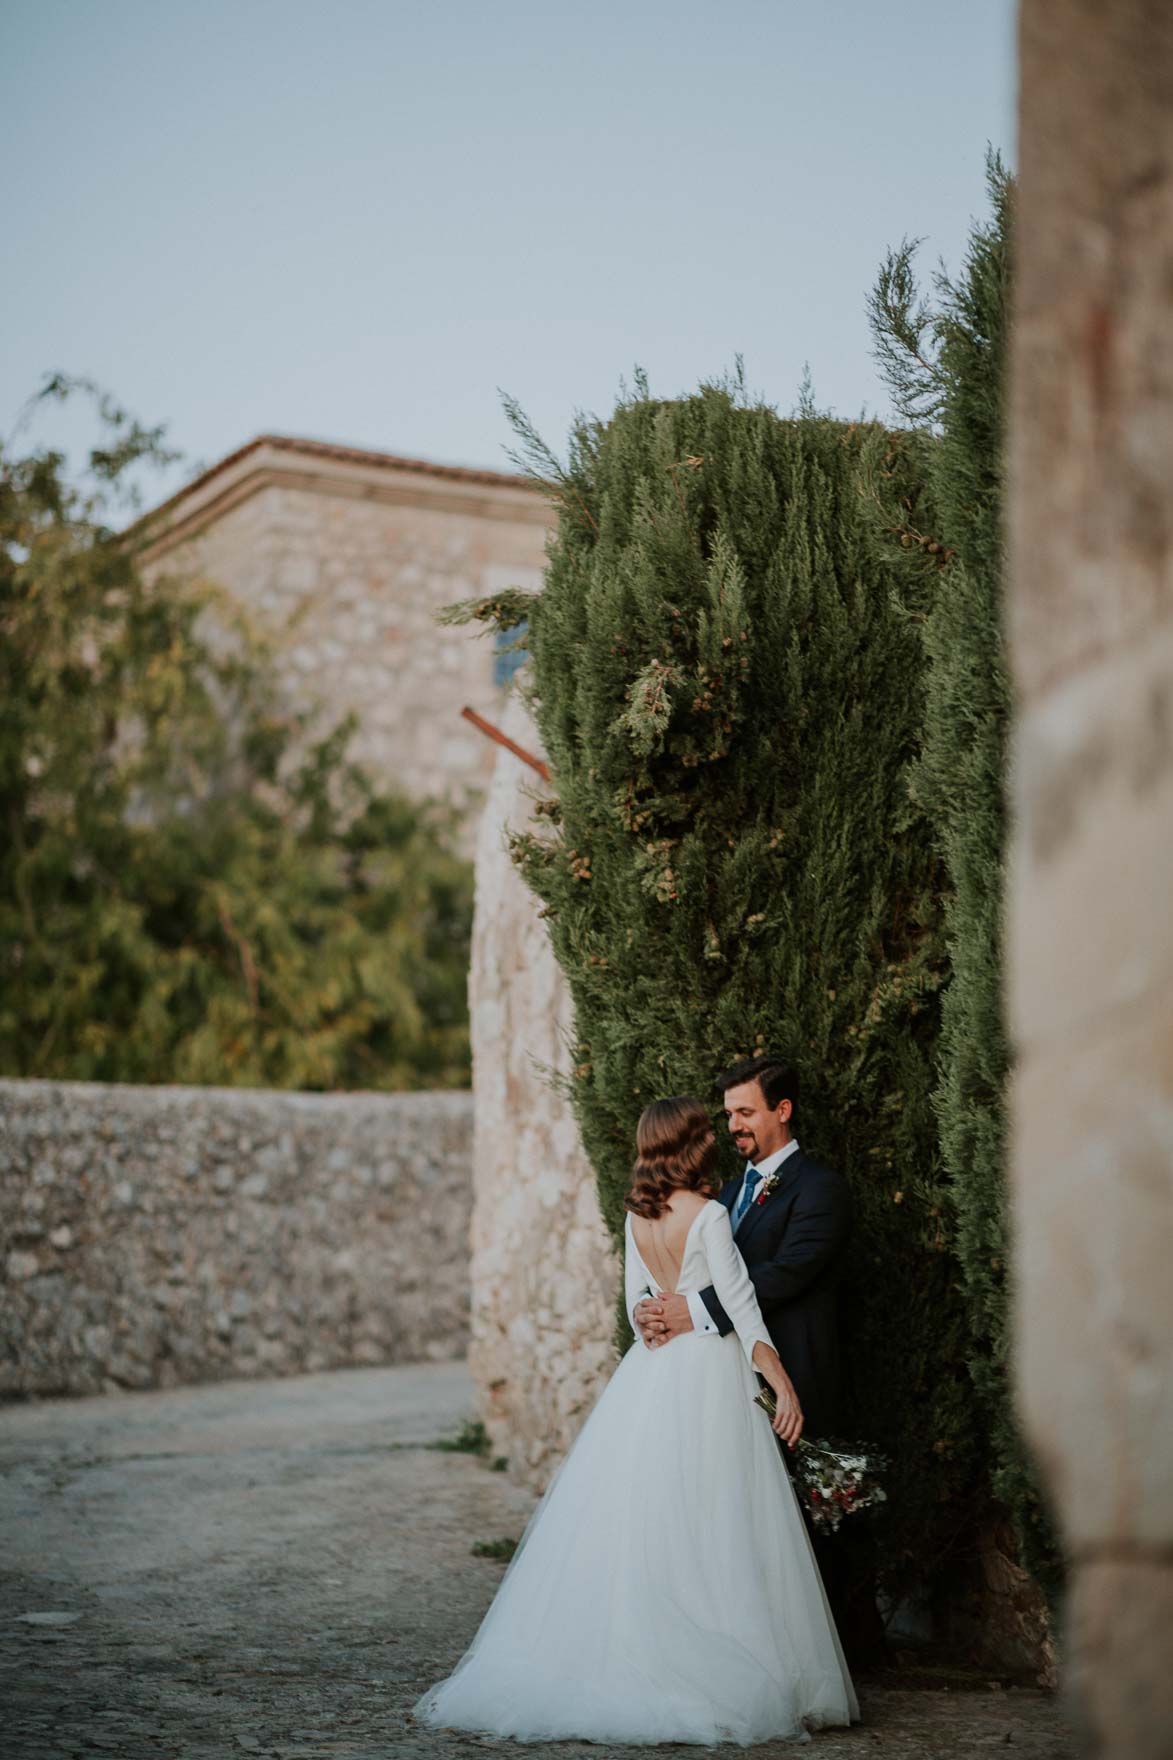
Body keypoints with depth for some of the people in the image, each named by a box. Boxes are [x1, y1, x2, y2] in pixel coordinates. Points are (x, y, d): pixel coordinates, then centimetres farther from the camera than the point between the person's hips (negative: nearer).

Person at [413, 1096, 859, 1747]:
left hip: (649, 1374, 6)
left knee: (633, 1523, 7)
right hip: (711, 1374, -6)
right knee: (710, 1532, -3)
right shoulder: (708, 1214, -10)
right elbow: (739, 1301, -13)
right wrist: (781, 1380, -12)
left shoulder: (637, 1216, 6)